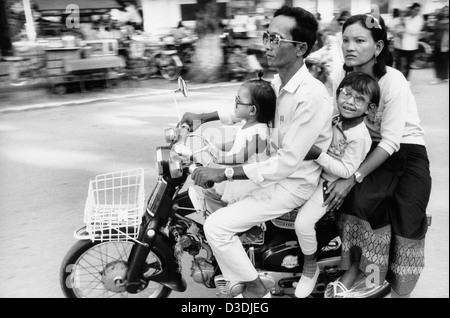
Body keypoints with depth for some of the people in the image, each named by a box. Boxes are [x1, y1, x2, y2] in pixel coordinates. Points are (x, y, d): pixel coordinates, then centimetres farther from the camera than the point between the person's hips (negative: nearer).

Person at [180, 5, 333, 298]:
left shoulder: (312, 96, -28)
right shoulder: (279, 82, 1)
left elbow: (288, 163, -29)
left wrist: (225, 173, -27)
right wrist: (204, 117, 6)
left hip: (293, 183, -9)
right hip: (277, 168, 9)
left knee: (217, 226, -17)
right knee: (204, 188, 14)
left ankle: (256, 290, 6)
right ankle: (232, 264, 29)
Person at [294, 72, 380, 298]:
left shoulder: (359, 136, -23)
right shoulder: (336, 121, 1)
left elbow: (347, 170, -24)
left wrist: (318, 155, -28)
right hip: (318, 175, 9)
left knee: (303, 222, -21)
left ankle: (310, 268, 5)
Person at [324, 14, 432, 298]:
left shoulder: (393, 81, -21)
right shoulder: (342, 76, -7)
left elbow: (391, 141, -23)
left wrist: (353, 177, -28)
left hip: (406, 154, -3)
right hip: (369, 149, 4)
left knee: (402, 225, -11)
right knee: (356, 200, -20)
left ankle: (399, 290, 10)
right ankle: (354, 269, 0)